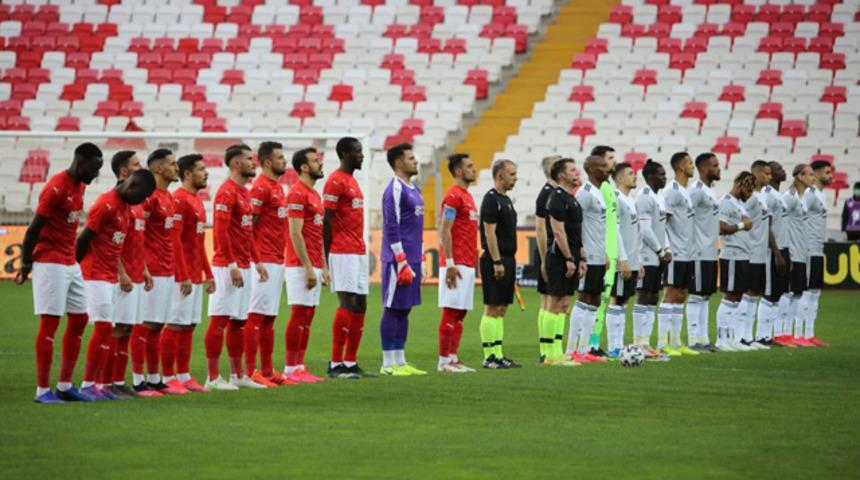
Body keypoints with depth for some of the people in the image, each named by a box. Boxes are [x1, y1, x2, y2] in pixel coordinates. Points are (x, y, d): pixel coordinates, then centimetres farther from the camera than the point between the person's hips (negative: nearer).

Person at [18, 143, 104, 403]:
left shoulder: (80, 185, 10)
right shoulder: (56, 187, -18)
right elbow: (34, 228, -16)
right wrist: (26, 264, -9)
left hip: (71, 264, 9)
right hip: (50, 263, -9)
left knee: (79, 321, 9)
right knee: (50, 323, -7)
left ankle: (65, 386, 15)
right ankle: (42, 390, -3)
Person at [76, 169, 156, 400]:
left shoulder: (124, 207, 14)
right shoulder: (106, 205, -15)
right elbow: (83, 239, -14)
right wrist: (77, 270, -8)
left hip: (111, 277, 9)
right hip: (96, 275, -9)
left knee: (109, 331, 6)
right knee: (103, 328, -10)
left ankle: (103, 384, 8)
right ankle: (88, 385, -7)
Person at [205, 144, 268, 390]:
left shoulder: (245, 192, 16)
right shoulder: (227, 192, -13)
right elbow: (220, 231, -19)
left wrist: (257, 261, 18)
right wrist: (232, 266, -22)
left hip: (243, 266, 10)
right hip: (228, 266, -10)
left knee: (238, 321, 13)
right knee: (220, 320, -7)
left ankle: (238, 375, 18)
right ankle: (213, 378, -7)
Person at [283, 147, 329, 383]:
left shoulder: (314, 194, 18)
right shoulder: (298, 193, -12)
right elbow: (295, 234, -18)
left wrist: (323, 267, 18)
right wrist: (308, 268, -20)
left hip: (314, 266, 9)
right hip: (301, 266, -9)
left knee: (308, 317, 8)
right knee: (299, 315, -8)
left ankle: (300, 367, 10)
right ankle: (291, 369, -6)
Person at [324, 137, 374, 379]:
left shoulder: (352, 181, 19)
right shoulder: (336, 182, -11)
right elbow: (327, 221, -14)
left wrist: (361, 249, 19)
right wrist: (328, 256, -15)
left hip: (358, 253, 10)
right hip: (343, 253, -10)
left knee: (360, 306, 8)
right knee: (348, 304, -13)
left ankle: (351, 363, 12)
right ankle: (336, 364, -11)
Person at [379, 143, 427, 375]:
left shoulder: (414, 190, 17)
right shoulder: (395, 189, -12)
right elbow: (391, 228, -17)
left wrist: (418, 259, 20)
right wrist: (401, 262, -20)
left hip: (412, 259, 9)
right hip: (398, 260, -9)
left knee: (404, 310, 10)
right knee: (393, 309, -5)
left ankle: (400, 361, 14)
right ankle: (388, 364, -3)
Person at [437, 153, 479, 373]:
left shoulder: (466, 196, 17)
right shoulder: (453, 196, -11)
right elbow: (445, 232, -16)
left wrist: (474, 259, 18)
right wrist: (450, 264, -20)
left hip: (467, 264, 9)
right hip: (457, 264, -9)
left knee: (460, 313, 9)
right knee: (451, 312, -7)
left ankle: (453, 358, 11)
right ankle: (444, 361, -6)